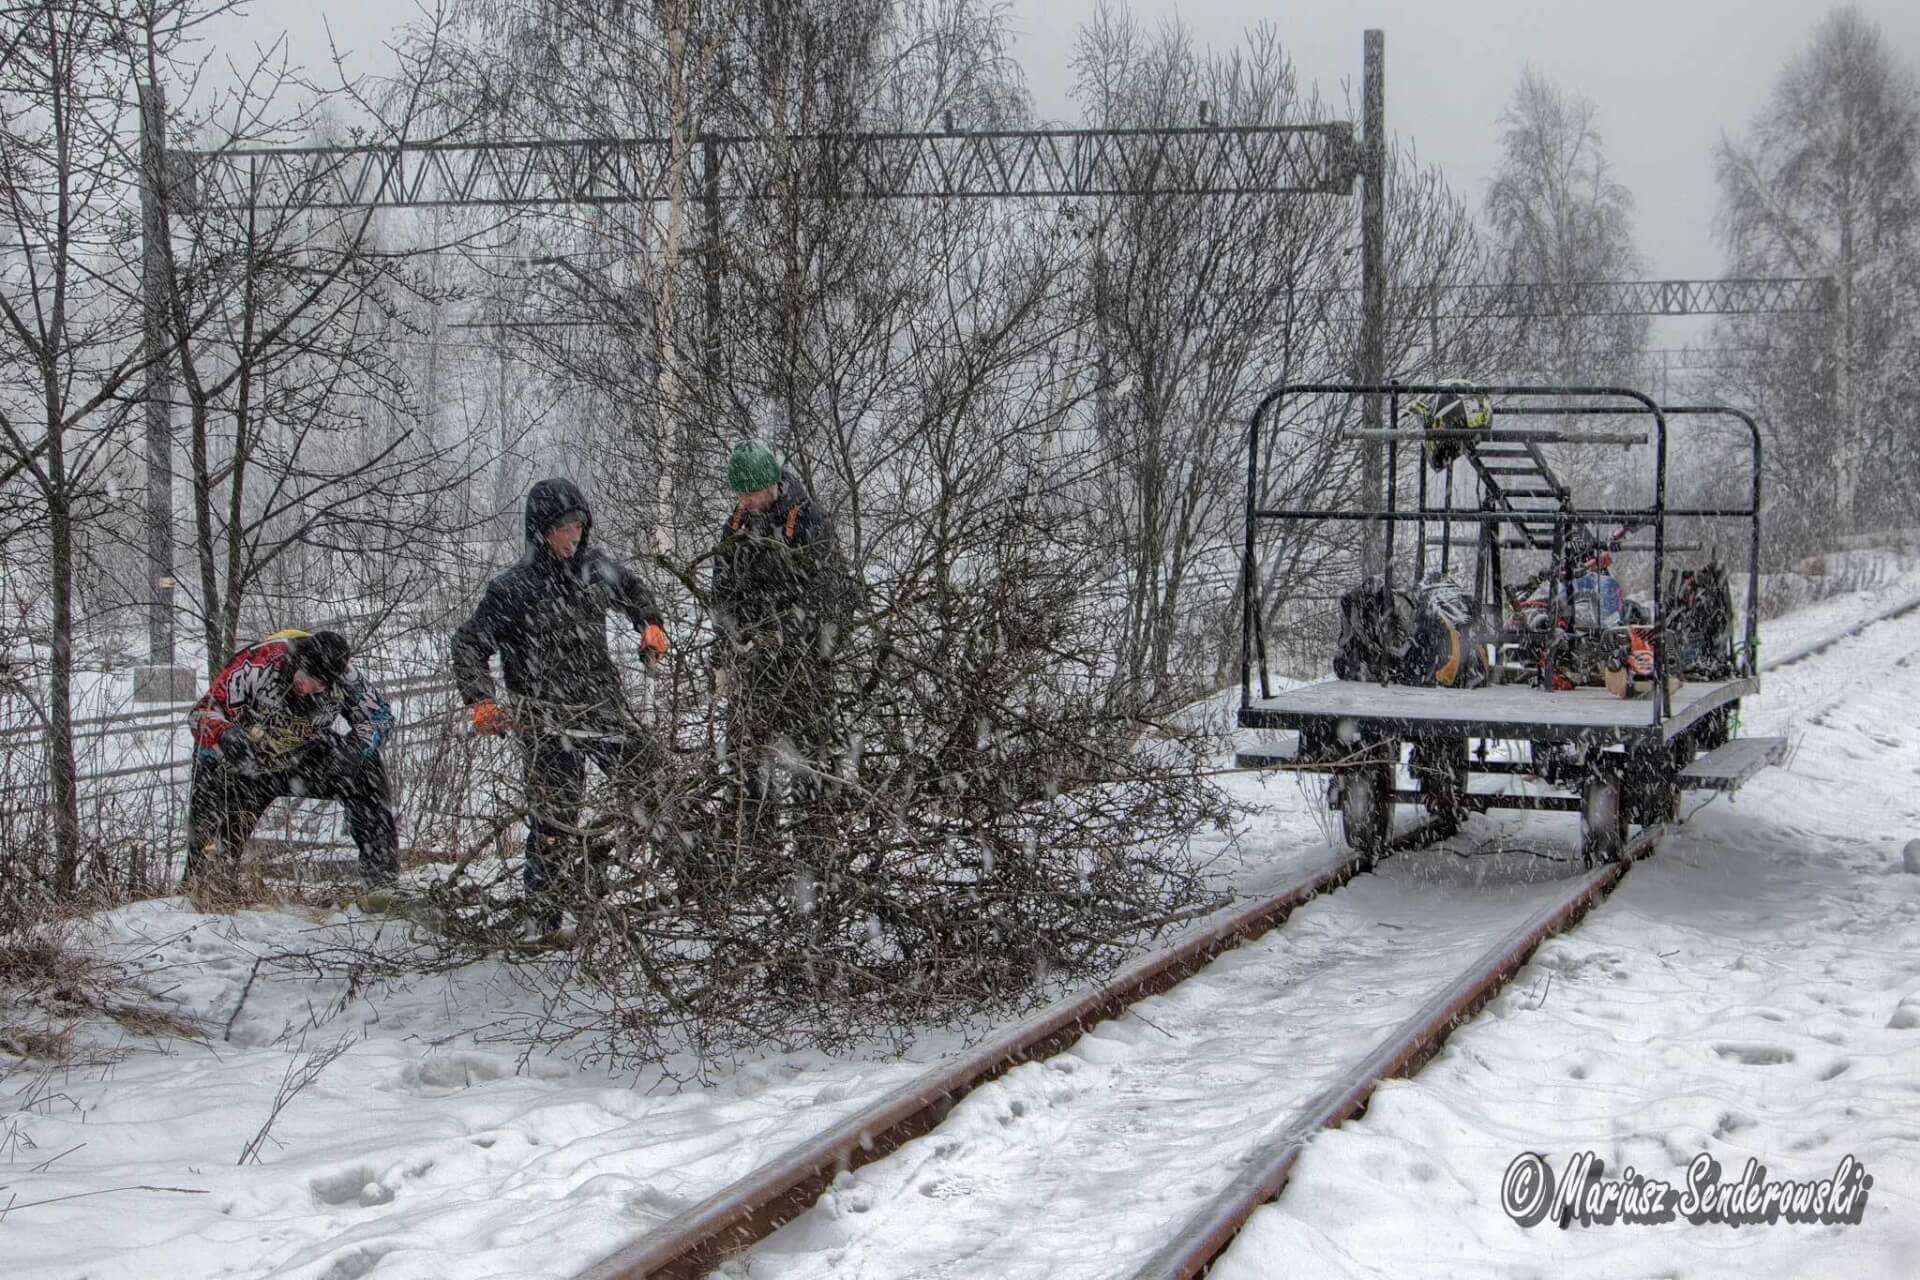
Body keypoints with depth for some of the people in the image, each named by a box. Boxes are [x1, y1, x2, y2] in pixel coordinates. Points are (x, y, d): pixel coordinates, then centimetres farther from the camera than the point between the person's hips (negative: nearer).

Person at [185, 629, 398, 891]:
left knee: (366, 771, -15)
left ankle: (381, 874, -7)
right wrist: (225, 735, -51)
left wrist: (354, 746, -33)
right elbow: (202, 712, -29)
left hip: (306, 757, 2)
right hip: (246, 761, -2)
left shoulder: (341, 674, -24)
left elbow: (379, 715, -12)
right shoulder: (257, 664, -33)